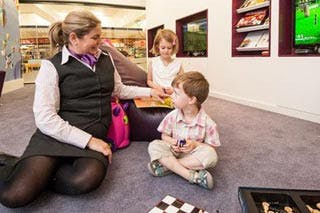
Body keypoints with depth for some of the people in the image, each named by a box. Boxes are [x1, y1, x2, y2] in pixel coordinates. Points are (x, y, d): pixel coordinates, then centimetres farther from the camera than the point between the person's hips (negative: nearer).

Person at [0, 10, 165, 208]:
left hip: (94, 134, 4)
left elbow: (119, 89, 30)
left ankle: (37, 173, -2)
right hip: (58, 133, -3)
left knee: (86, 180, -32)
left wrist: (149, 91, 27)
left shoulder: (106, 59, 13)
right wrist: (88, 140, -18)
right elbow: (45, 118, -11)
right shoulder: (53, 66, -3)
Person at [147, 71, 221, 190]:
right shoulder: (172, 116, -8)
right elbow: (164, 135, 5)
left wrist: (195, 144, -23)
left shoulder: (207, 122, -15)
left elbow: (212, 147, -7)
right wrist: (171, 142, -17)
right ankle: (193, 176, -31)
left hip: (193, 154, -2)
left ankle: (166, 165, -24)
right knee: (154, 146, -24)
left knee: (211, 155, -32)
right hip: (174, 151, 2)